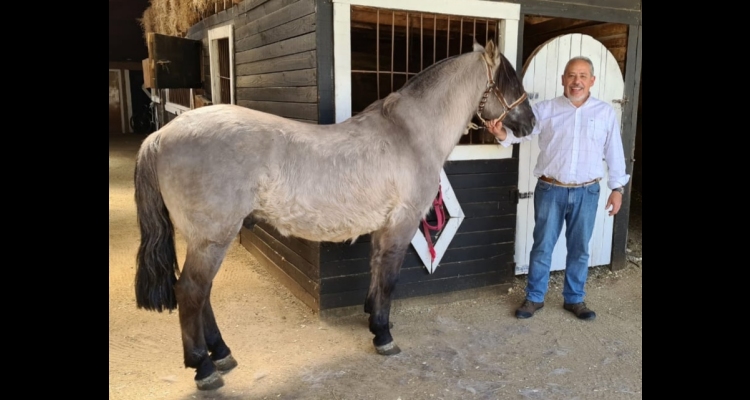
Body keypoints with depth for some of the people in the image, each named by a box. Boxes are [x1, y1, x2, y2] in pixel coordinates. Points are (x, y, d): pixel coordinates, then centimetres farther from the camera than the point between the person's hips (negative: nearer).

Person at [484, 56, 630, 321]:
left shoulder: (605, 112, 3)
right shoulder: (545, 109, -1)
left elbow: (614, 153, 6)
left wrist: (617, 188, 6)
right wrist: (502, 134, -31)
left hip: (587, 192, 1)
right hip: (550, 190, -1)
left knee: (579, 248, 12)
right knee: (542, 246, 7)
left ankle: (574, 299, 29)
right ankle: (534, 298, 23)